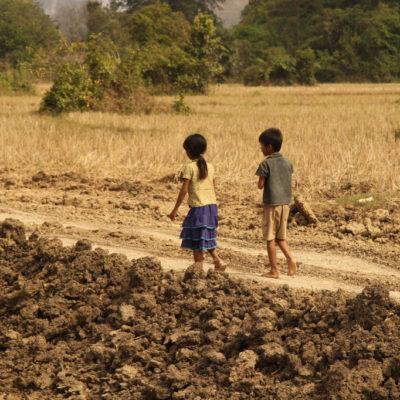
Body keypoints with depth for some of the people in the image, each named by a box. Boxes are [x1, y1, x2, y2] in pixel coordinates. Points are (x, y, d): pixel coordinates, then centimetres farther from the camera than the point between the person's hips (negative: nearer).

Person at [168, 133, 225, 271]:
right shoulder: (209, 167, 8)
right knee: (207, 237, 19)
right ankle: (218, 260, 5)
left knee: (196, 239, 1)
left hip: (198, 207, -6)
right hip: (211, 206, 6)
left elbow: (184, 190, -11)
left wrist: (175, 209, -6)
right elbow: (212, 189, 13)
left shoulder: (189, 167, -9)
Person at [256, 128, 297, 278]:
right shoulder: (287, 162, 7)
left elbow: (260, 185, -11)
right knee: (280, 237, 17)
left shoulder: (266, 164, -12)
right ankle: (290, 258, -7)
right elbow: (289, 182, 10)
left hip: (271, 204, -6)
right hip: (285, 203, 6)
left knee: (270, 238, 3)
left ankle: (274, 270, 4)